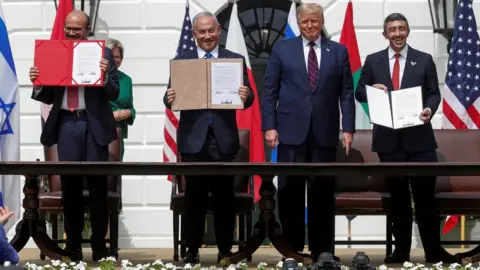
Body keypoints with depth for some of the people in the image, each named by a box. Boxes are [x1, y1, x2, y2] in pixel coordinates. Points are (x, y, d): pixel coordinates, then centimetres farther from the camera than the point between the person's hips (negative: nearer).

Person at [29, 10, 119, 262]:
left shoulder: (103, 53, 3)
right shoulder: (54, 54, 11)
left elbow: (113, 94, -1)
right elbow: (50, 97, 13)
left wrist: (105, 76, -20)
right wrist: (38, 84, -7)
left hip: (93, 126, -3)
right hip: (66, 126, 3)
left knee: (97, 187, 1)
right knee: (69, 187, 5)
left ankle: (99, 248, 7)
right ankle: (73, 247, 11)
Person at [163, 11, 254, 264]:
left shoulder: (235, 60, 7)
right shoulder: (181, 61, 8)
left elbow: (246, 97, 2)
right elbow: (172, 97, 4)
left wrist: (246, 96, -20)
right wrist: (170, 98, -19)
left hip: (223, 138, 0)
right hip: (193, 138, 0)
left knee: (224, 198, 5)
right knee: (194, 198, 5)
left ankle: (225, 250, 13)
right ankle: (192, 250, 13)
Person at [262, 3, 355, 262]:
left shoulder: (339, 51, 9)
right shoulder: (282, 49, 6)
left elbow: (346, 93, 6)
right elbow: (269, 91, 4)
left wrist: (348, 128, -2)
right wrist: (269, 126, -5)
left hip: (324, 132, 1)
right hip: (291, 131, 0)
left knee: (322, 194, 4)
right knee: (290, 193, 2)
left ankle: (322, 252, 11)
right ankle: (291, 250, 11)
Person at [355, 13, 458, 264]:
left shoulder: (424, 60, 5)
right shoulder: (373, 61, 7)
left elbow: (434, 93, 4)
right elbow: (360, 93, 9)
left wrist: (430, 109, -17)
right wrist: (372, 89, -13)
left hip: (419, 136, -1)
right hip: (388, 138, 1)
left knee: (425, 195, 0)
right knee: (398, 196, 9)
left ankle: (434, 250, 11)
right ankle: (401, 250, 17)